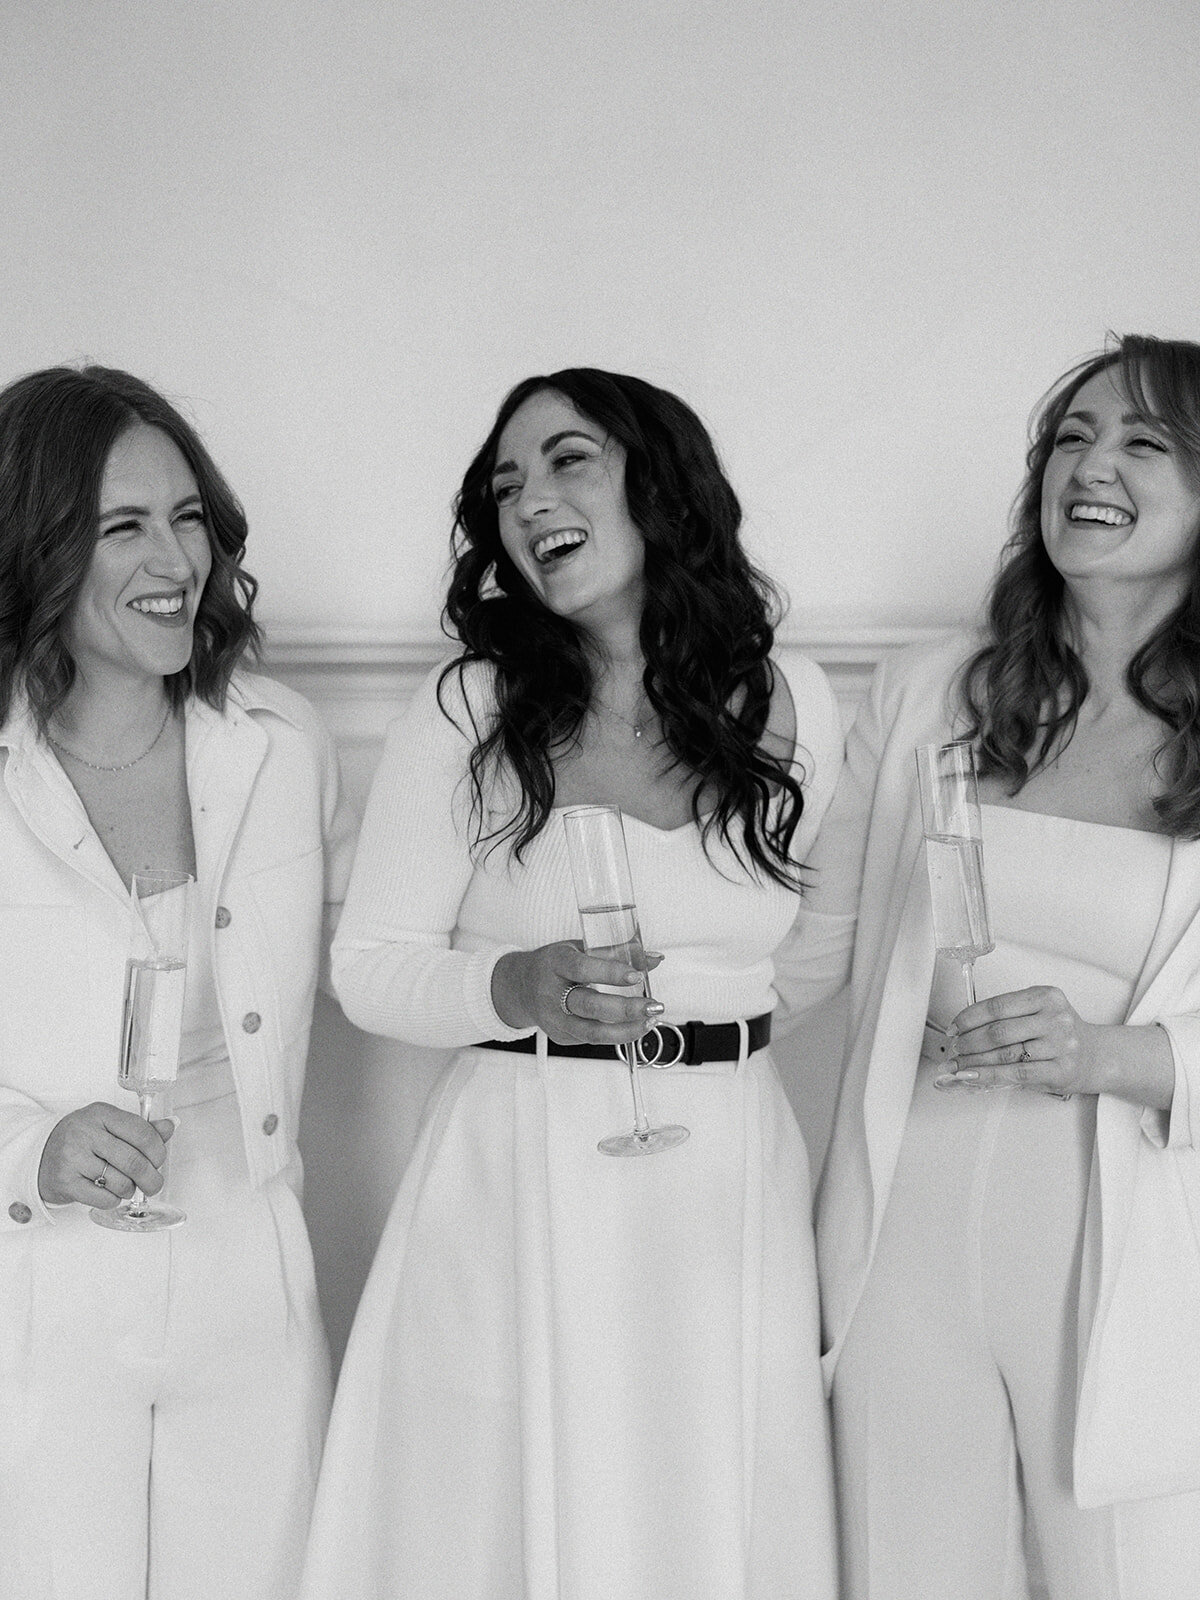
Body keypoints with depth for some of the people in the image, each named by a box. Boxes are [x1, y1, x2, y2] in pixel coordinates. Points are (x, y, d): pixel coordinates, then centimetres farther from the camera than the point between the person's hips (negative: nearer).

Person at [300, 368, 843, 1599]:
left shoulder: (793, 706, 2)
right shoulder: (465, 712, -5)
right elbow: (368, 966, -2)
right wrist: (516, 990, -20)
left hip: (732, 1186, 2)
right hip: (521, 1183, -2)